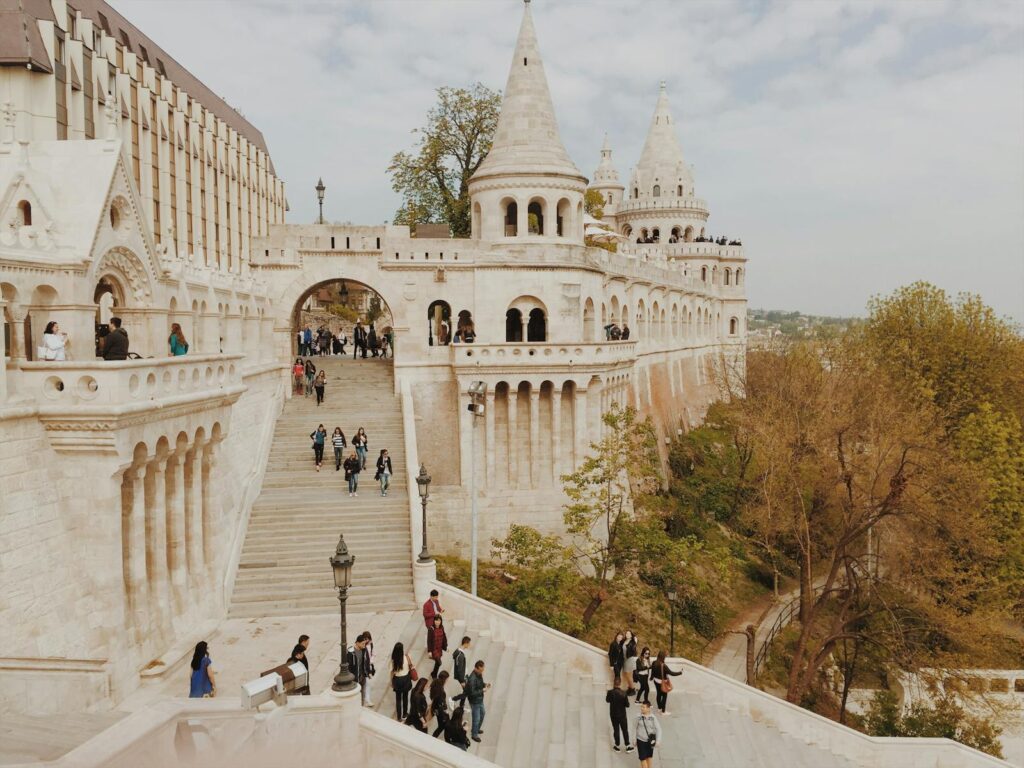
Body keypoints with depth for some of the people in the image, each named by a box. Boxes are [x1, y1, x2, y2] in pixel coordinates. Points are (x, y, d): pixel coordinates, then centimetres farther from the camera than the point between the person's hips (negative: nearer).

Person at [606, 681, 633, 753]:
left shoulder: (610, 692, -16)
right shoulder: (623, 693, -22)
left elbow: (607, 700, 4)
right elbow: (627, 705, -15)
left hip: (613, 714, 1)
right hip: (622, 714, -1)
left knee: (616, 730, 14)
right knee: (625, 730, 14)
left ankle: (617, 746, 23)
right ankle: (627, 746, 23)